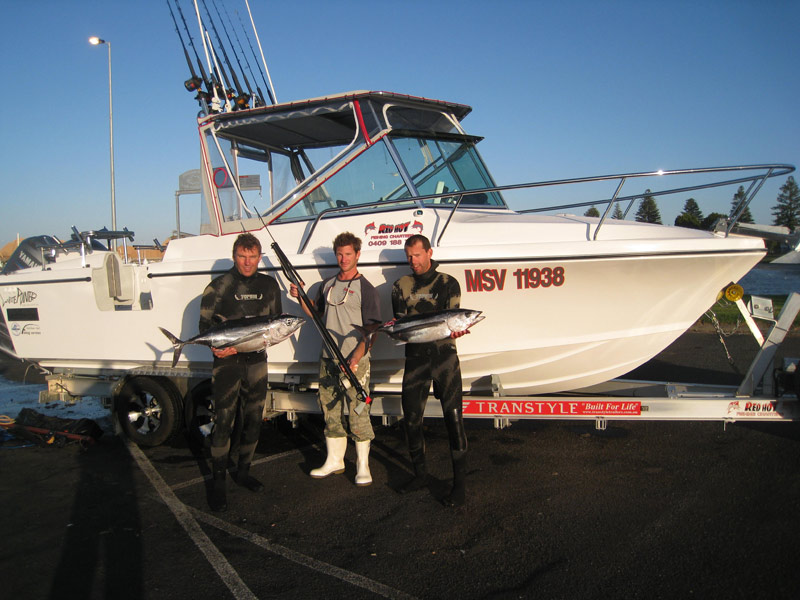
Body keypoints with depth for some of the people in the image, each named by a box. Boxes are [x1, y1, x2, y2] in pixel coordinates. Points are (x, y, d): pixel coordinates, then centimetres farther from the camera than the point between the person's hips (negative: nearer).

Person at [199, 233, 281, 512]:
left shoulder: (269, 285, 9)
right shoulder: (219, 286, -2)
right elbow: (205, 325, -2)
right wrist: (217, 347, -20)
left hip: (256, 362, 4)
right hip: (227, 363, -4)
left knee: (254, 420, 10)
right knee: (223, 421, -6)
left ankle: (243, 472, 26)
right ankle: (218, 481, 4)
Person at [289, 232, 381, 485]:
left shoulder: (365, 288, -5)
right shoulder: (327, 285, 13)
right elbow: (316, 313, 25)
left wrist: (356, 358, -22)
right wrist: (302, 298, 7)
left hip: (354, 360, -6)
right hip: (328, 360, 6)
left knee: (357, 413, -4)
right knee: (330, 411, 12)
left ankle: (363, 465, 9)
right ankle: (334, 460, 25)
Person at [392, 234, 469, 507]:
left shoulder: (448, 283, 3)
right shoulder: (401, 286, 11)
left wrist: (453, 331, -28)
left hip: (444, 356, -3)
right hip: (415, 358, 4)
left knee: (453, 418, -5)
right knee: (411, 419, 8)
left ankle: (459, 483, 3)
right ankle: (420, 474, 25)